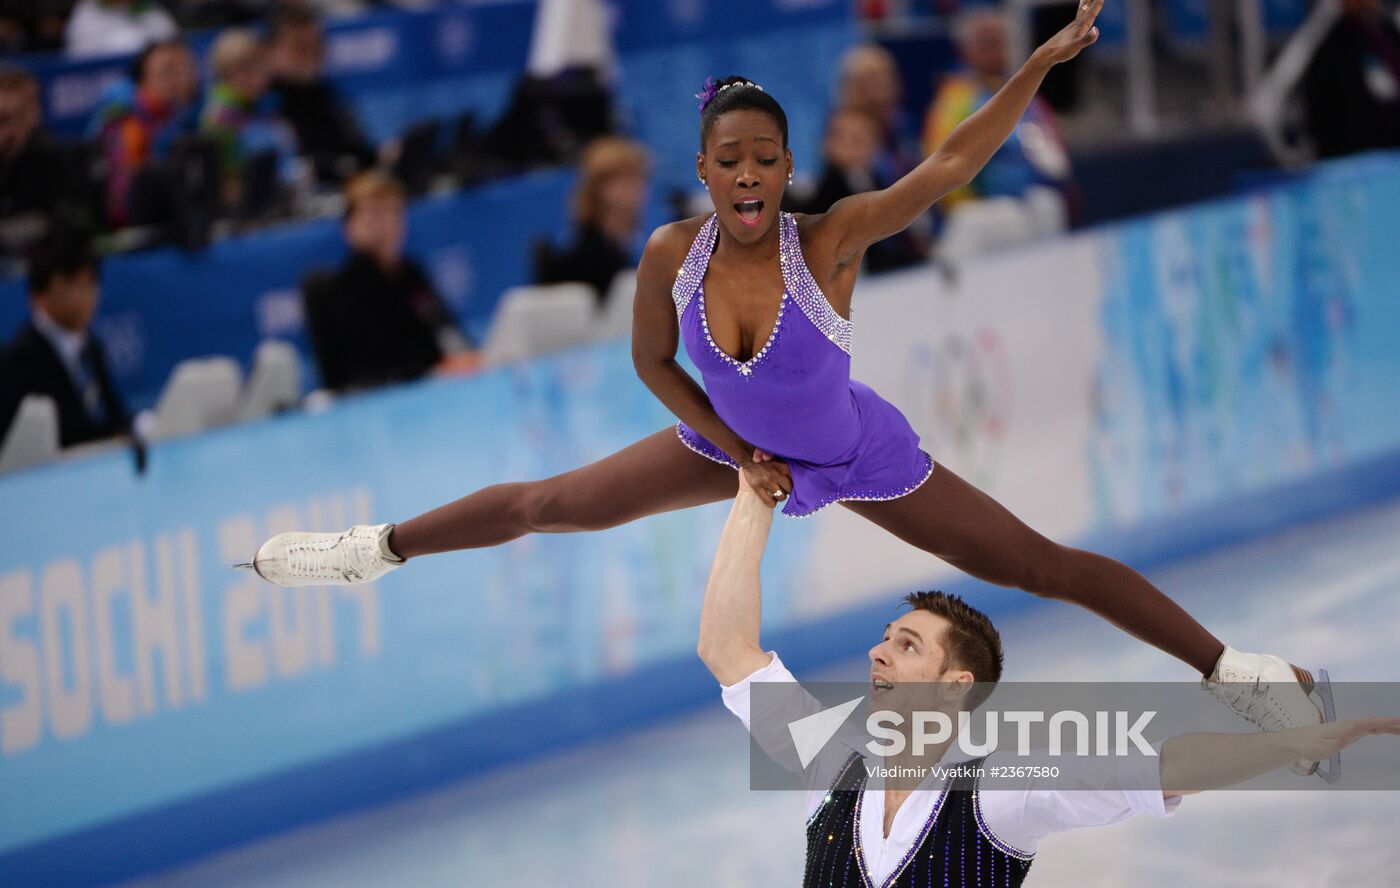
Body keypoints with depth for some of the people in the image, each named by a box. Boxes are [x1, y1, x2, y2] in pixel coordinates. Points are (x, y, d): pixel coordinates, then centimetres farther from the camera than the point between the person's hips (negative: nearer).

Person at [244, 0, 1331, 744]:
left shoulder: (828, 243, -34)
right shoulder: (671, 254, -24)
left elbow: (952, 162, -41)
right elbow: (652, 361, -5)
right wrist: (737, 452, -7)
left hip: (859, 455, -3)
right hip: (734, 443, 3)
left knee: (1039, 563, -4)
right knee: (545, 504, 12)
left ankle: (1232, 668, 6)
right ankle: (378, 550, 36)